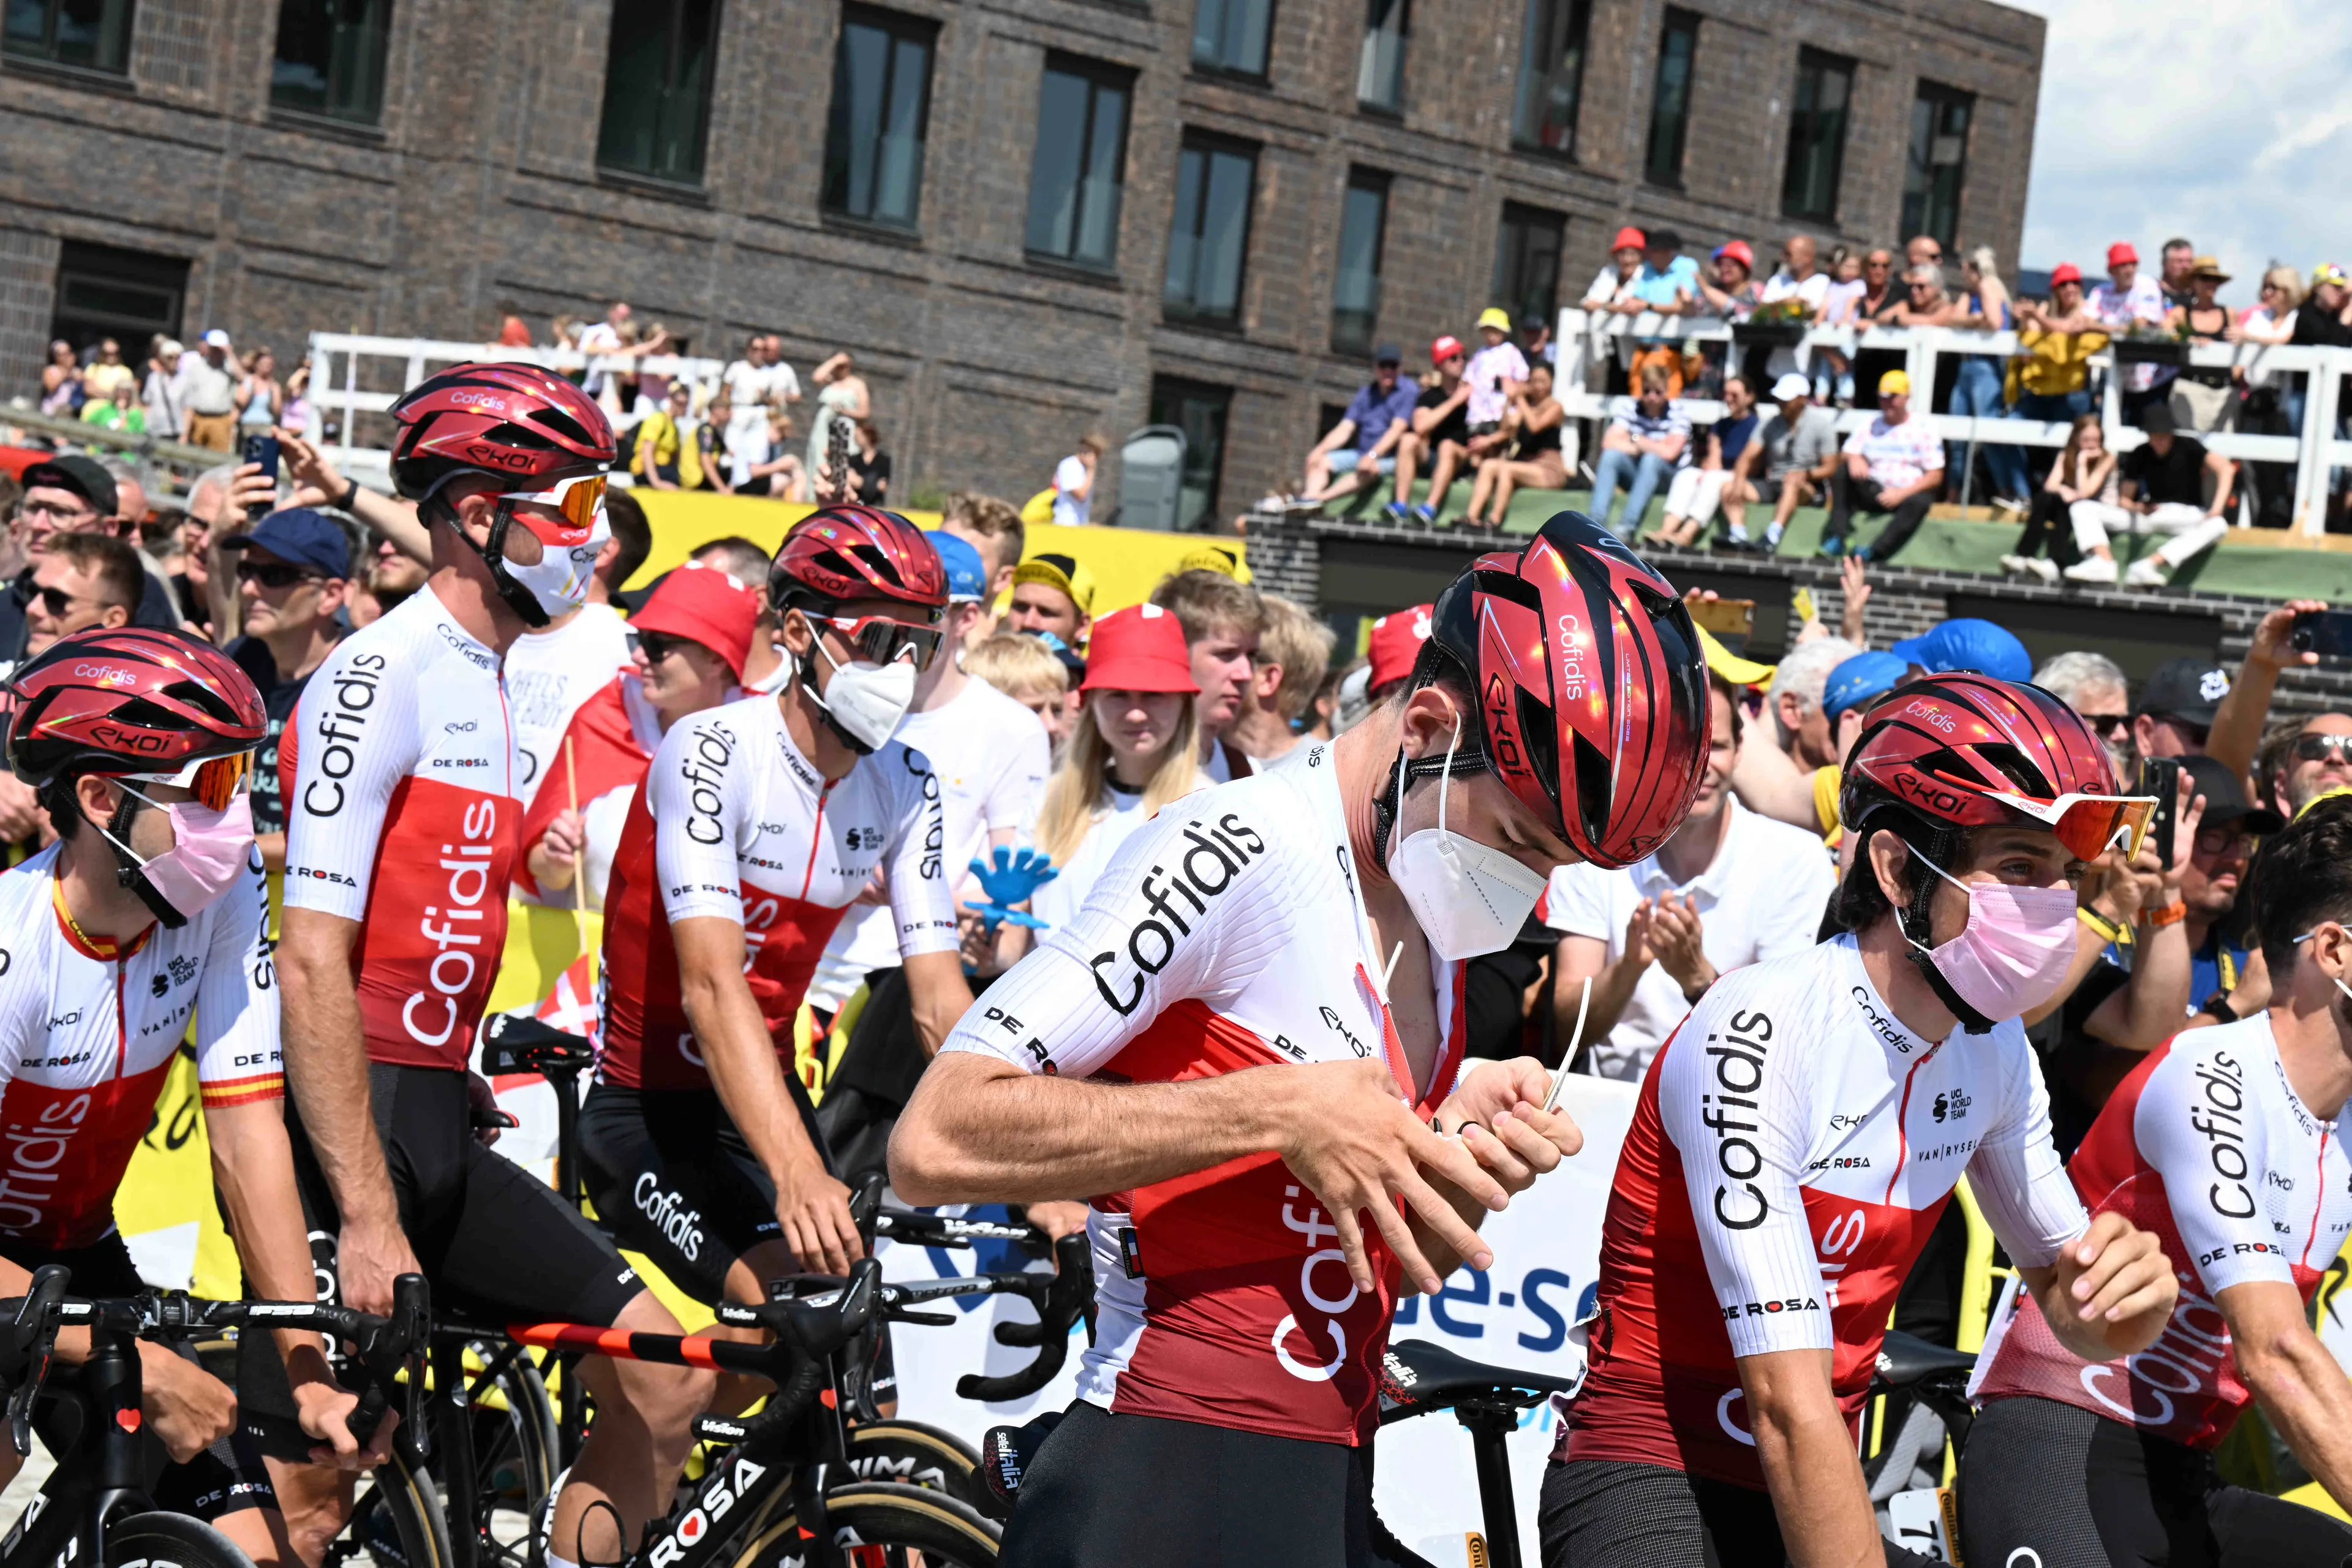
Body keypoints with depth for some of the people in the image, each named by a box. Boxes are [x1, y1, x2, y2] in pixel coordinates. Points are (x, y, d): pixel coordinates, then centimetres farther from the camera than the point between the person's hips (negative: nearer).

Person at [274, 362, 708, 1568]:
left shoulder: (491, 683, 16)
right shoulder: (381, 675, -13)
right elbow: (311, 963, -19)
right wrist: (367, 1218, -22)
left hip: (432, 1127, 9)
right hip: (341, 1126, -9)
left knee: (669, 1382, 3)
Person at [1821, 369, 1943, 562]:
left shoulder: (1923, 430, 0)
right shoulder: (1871, 425, 13)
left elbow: (1935, 477, -4)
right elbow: (1848, 453, 6)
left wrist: (1902, 493, -18)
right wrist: (1854, 459, -21)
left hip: (1908, 493, -3)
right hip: (1874, 492, 3)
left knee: (1918, 503, -37)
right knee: (1841, 474, -21)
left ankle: (1875, 551, -49)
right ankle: (1836, 538, -29)